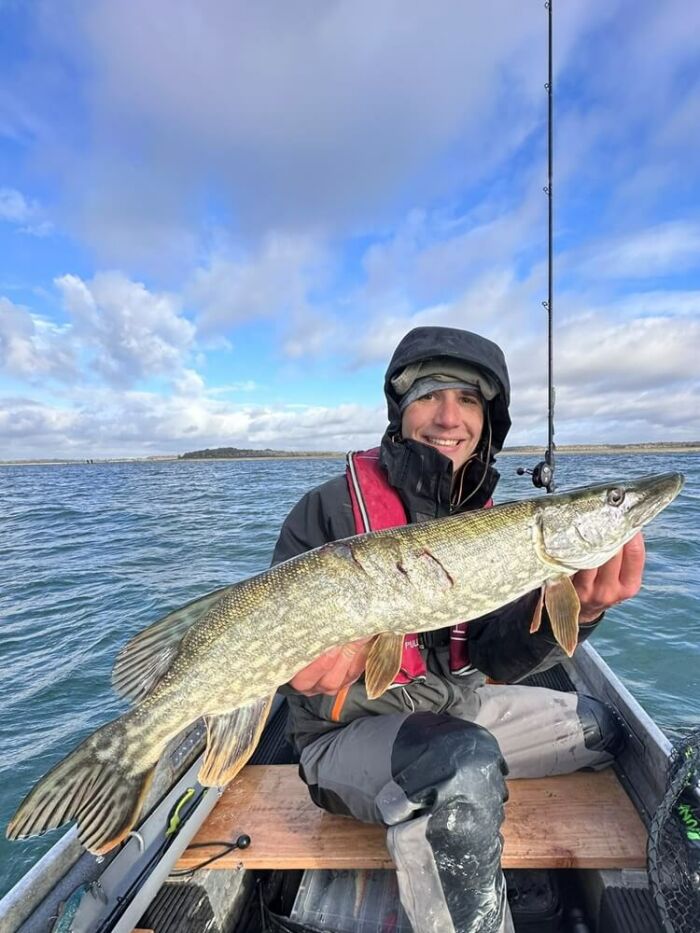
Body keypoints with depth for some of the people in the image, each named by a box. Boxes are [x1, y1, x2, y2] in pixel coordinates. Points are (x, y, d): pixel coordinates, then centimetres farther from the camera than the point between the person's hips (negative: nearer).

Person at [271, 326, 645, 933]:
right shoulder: (330, 509, -19)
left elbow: (494, 660, -10)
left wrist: (575, 609, -28)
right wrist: (318, 683, -37)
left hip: (458, 711, 7)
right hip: (350, 730, -6)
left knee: (601, 730, 14)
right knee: (464, 767, -36)